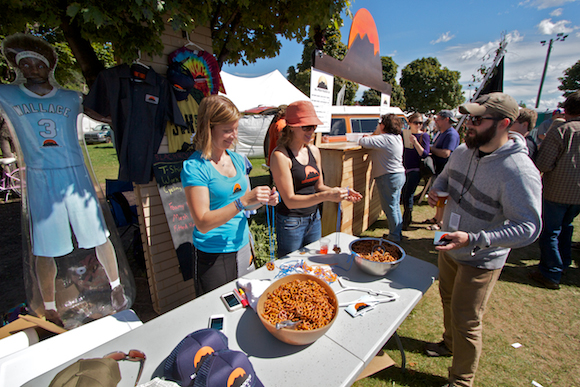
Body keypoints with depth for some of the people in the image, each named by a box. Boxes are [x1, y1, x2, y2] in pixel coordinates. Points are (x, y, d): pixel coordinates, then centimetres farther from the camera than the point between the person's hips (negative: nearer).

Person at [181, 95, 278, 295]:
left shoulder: (237, 159, 3)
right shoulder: (194, 167, -16)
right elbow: (203, 223, -20)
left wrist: (263, 200, -8)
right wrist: (243, 201, -28)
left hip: (242, 247, 6)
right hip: (212, 256, -6)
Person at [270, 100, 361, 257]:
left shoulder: (314, 151, 3)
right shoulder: (280, 155, -18)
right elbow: (290, 200, -21)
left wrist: (340, 191, -7)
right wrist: (326, 196, -30)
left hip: (314, 219, 7)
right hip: (291, 224, -6)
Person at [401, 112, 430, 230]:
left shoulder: (424, 136, -4)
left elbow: (425, 154, -12)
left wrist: (415, 142, -24)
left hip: (415, 170, -5)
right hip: (404, 168, 5)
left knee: (408, 196, -8)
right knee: (404, 195, 10)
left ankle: (406, 222, 7)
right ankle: (408, 219, 28)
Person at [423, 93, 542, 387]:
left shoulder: (519, 171, -27)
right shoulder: (463, 150, -4)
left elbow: (528, 227, -27)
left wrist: (472, 239, -37)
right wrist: (436, 190, -7)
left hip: (481, 260, -7)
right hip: (449, 247, 7)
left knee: (465, 321, 8)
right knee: (448, 300, 26)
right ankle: (450, 343, 55)